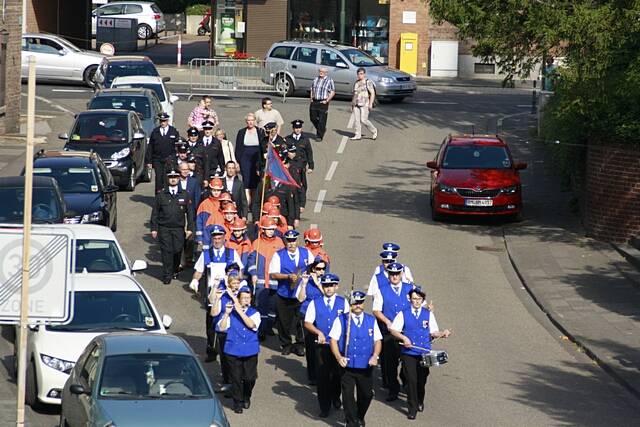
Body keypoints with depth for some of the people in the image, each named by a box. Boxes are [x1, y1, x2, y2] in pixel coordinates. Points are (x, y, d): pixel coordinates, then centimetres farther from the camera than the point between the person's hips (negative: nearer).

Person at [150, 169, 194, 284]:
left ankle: (175, 270, 26)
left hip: (179, 228, 1)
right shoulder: (161, 195, 5)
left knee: (178, 250, 0)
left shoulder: (184, 195, 7)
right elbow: (155, 212, 7)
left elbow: (189, 212, 9)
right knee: (166, 251, -6)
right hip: (164, 228, -1)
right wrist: (154, 228, 1)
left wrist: (190, 228, 2)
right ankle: (167, 276, 1)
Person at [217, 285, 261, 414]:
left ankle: (246, 397, 30)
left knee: (250, 378, 2)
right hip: (233, 350, 0)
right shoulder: (231, 312, 4)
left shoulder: (254, 313, 3)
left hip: (250, 351, 0)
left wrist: (239, 311, -20)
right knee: (236, 378, 1)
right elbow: (222, 327, -4)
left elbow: (251, 324, -17)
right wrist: (227, 313, -15)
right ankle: (237, 402, 16)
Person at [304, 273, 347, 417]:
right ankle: (324, 407, 10)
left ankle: (335, 397, 36)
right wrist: (319, 332, -14)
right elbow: (307, 323, 2)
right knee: (322, 376, 0)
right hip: (321, 345, -1)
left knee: (337, 373, 8)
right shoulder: (315, 303, 3)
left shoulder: (343, 302, 5)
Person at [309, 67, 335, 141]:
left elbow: (333, 92, -3)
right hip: (314, 102, 5)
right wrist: (311, 98, 9)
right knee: (313, 118, 6)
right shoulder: (316, 79, 14)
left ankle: (319, 136, 3)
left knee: (322, 120, -5)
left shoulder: (329, 80, -2)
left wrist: (327, 100, -12)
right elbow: (312, 90, 23)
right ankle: (321, 129, 30)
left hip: (323, 103, -5)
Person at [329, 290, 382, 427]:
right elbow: (333, 340, -2)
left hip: (366, 365, 2)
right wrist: (338, 357, -16)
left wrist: (375, 356, -8)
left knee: (367, 394, 11)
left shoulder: (371, 320, 8)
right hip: (347, 365, -2)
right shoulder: (341, 320, 0)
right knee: (348, 395, -2)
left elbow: (377, 341, 10)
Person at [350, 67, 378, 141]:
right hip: (356, 104, 6)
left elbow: (372, 93, -9)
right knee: (357, 120, 0)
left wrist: (370, 104, -15)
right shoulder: (356, 83, 14)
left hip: (365, 104, -6)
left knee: (363, 120, -10)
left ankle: (374, 131, 9)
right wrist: (352, 104, 18)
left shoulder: (368, 82, -5)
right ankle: (358, 135, 4)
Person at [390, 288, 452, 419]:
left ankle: (420, 402, 34)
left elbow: (433, 332, 8)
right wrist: (403, 338, -16)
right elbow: (393, 330, 0)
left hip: (424, 353, 2)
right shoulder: (403, 314, 2)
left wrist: (442, 334, -12)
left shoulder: (428, 314, 8)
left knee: (422, 379, 9)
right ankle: (412, 408, 1)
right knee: (411, 380, -7)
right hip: (408, 353, -2)